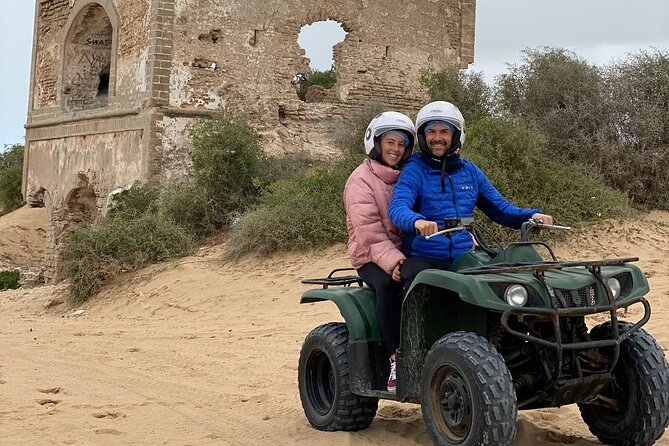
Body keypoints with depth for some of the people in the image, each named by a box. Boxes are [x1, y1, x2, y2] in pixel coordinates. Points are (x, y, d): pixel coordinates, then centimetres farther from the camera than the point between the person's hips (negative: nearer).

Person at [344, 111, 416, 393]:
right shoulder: (361, 180, 0)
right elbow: (368, 232, -12)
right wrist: (392, 262, -27)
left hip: (409, 254, 4)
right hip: (372, 257, -4)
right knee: (388, 284, -36)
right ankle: (397, 364, -33)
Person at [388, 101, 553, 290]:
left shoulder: (470, 171, 16)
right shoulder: (415, 170, 1)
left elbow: (500, 209, 19)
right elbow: (397, 207, -17)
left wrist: (532, 216, 0)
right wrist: (417, 221, -40)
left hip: (465, 258, 5)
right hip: (424, 259, -4)